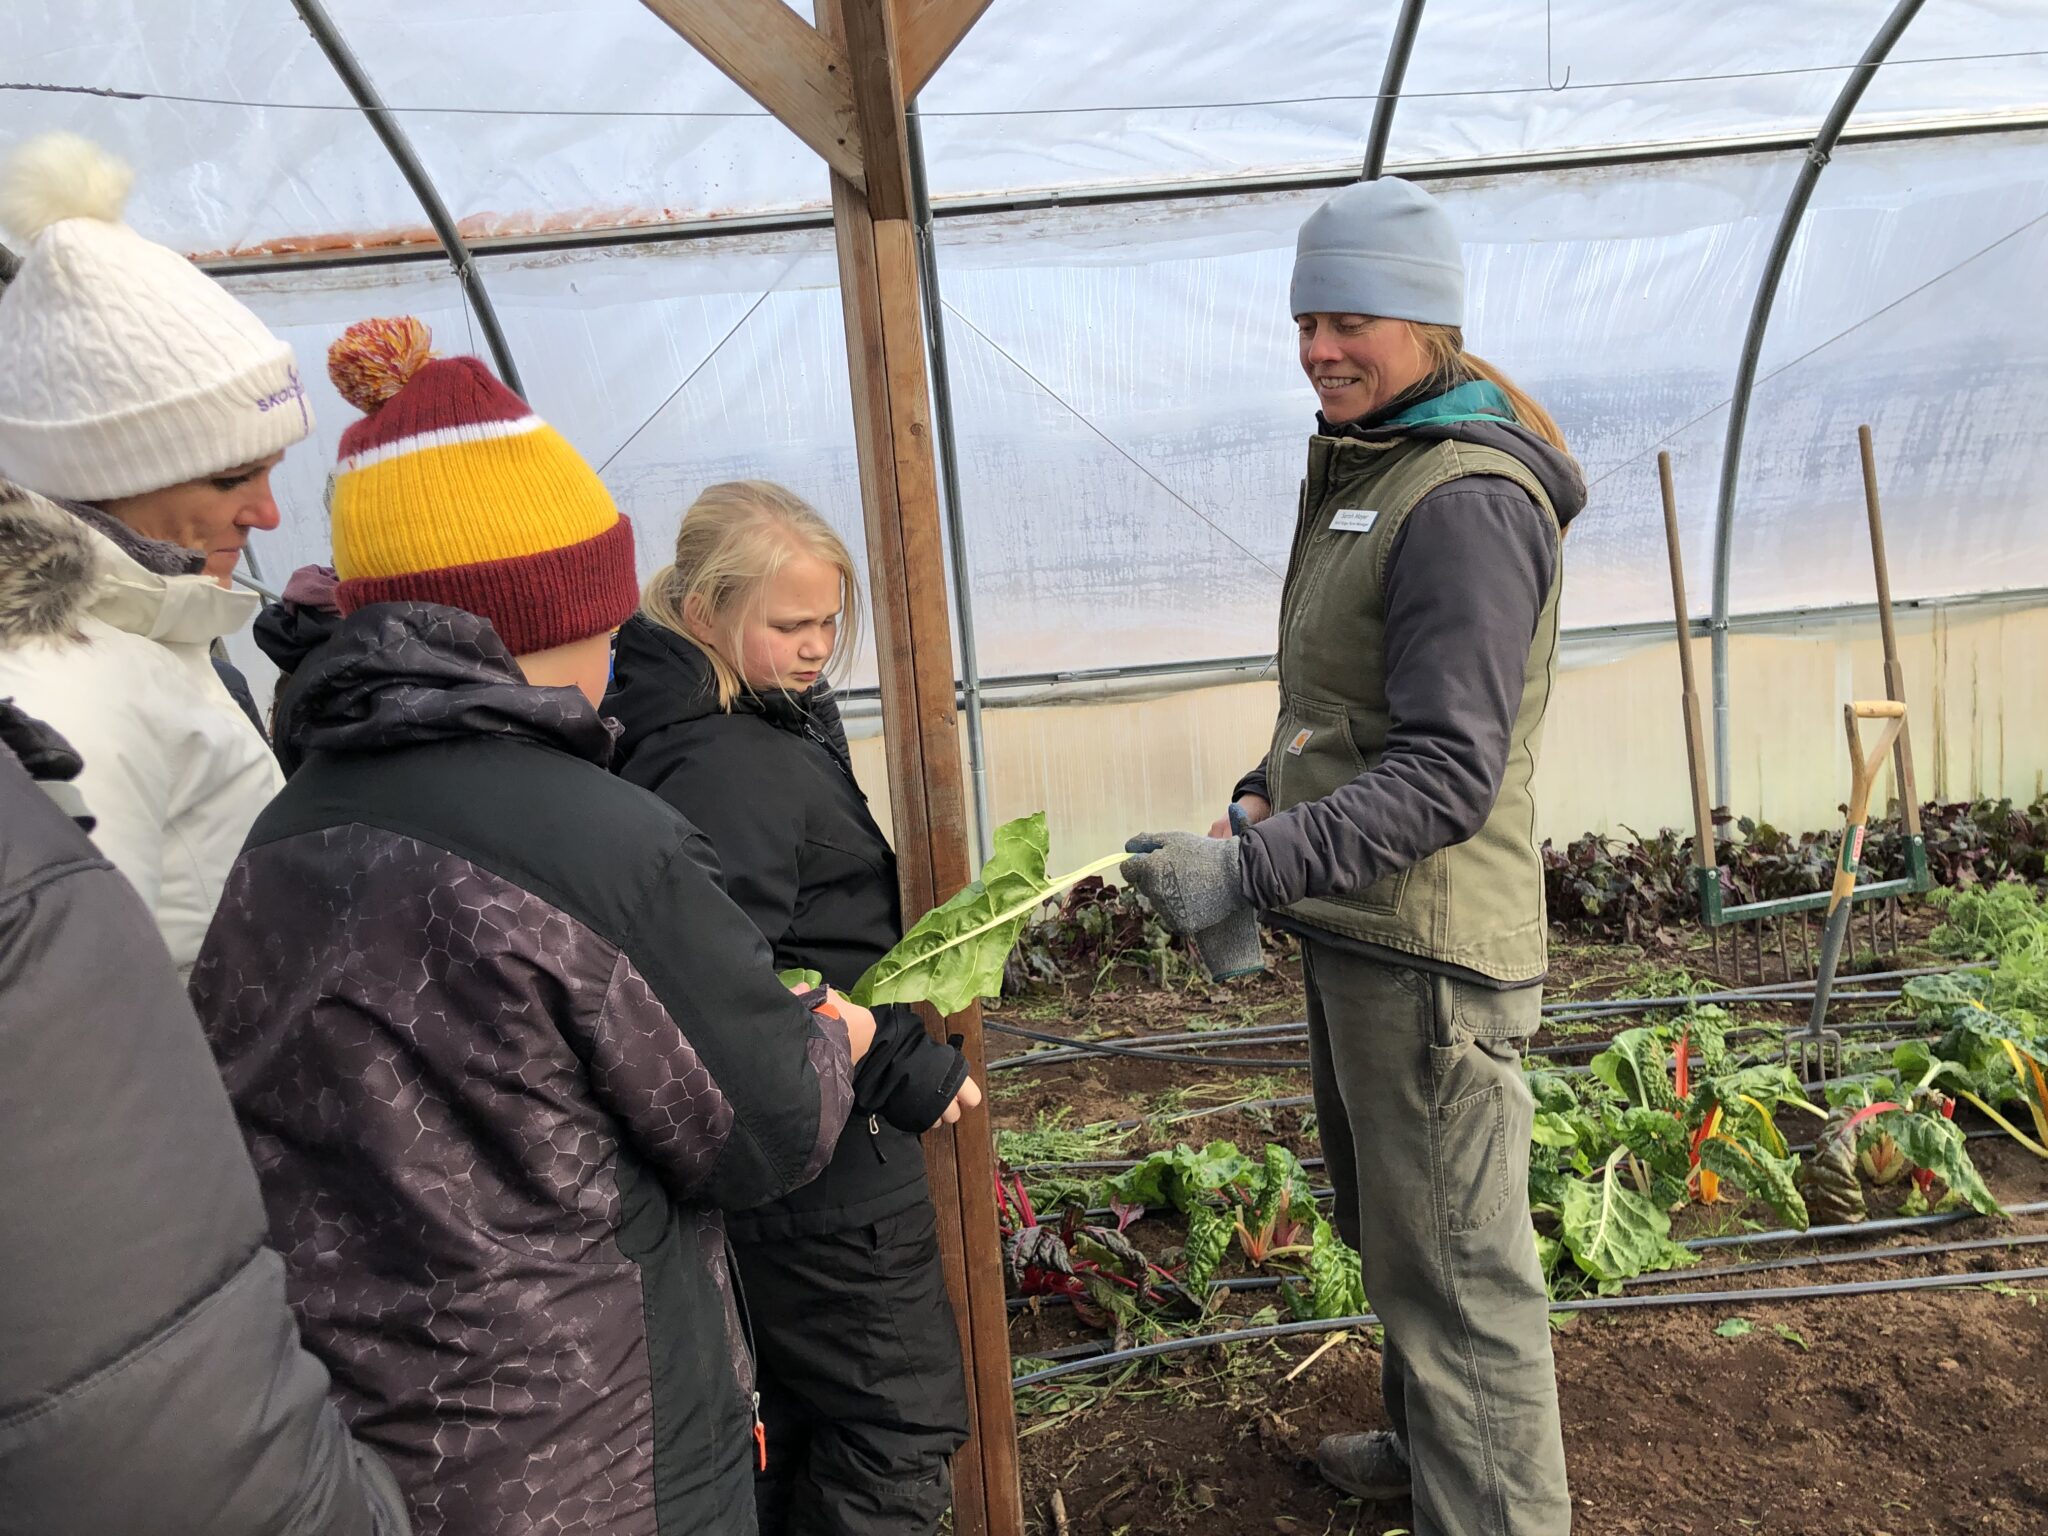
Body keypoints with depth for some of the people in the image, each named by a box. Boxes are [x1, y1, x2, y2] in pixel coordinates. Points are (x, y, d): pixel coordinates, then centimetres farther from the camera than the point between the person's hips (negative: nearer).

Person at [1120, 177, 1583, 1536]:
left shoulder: (1466, 501, -19)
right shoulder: (1362, 471, 13)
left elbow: (1446, 773, -26)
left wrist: (1250, 870, -31)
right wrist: (1268, 794, 8)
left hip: (1427, 946, -10)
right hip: (1354, 925, 10)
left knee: (1454, 1261, 3)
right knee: (1387, 1226, 26)